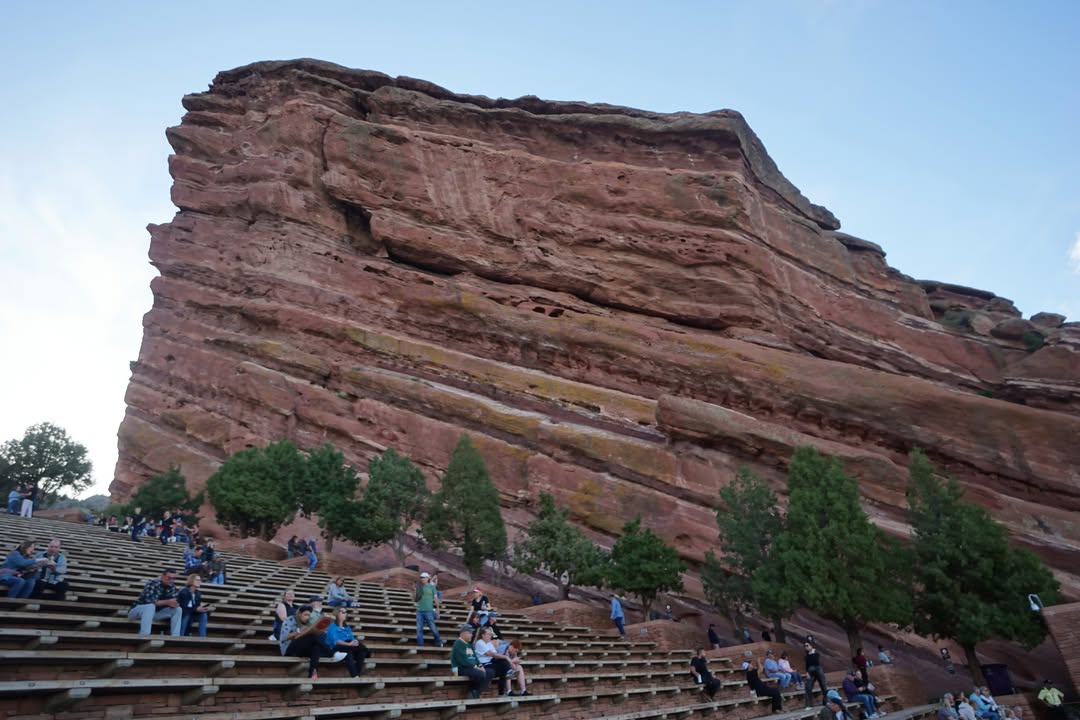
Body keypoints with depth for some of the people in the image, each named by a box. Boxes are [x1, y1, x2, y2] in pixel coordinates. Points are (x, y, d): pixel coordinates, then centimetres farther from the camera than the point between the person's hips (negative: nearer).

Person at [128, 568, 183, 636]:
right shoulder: (152, 584, -23)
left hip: (153, 613, 6)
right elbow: (149, 601, -32)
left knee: (177, 609, -12)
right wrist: (167, 602, -36)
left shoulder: (172, 587, -2)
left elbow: (173, 600, -6)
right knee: (150, 606, -38)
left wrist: (174, 603, -30)